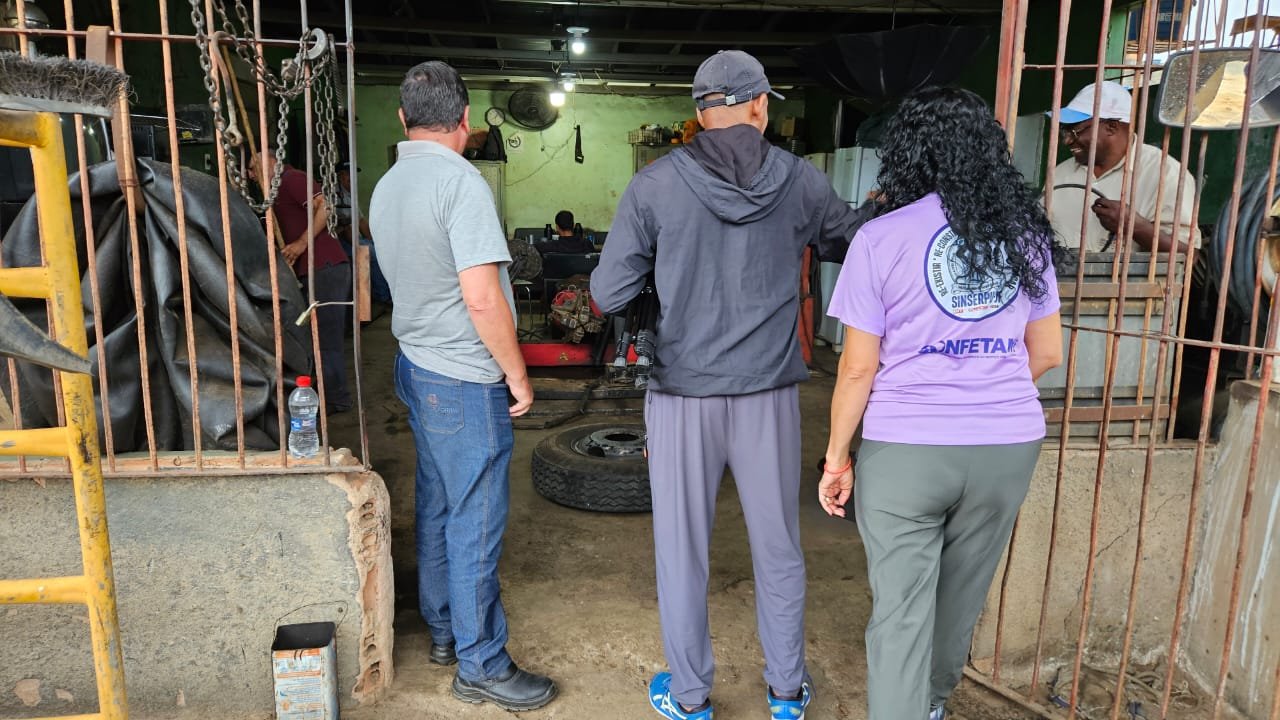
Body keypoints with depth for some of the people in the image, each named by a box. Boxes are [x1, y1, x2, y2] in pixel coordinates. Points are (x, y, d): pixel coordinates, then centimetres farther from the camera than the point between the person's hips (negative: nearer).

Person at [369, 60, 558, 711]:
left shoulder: (385, 188, 9)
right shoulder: (461, 182, -18)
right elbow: (483, 297, -25)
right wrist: (517, 374, -13)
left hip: (416, 366, 9)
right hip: (465, 378, -9)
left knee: (436, 505, 18)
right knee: (475, 522, 1)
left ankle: (442, 629, 34)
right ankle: (480, 665, 14)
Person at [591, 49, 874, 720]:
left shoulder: (653, 185, -8)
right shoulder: (801, 181, -3)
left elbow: (608, 294, -5)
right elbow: (855, 249, 13)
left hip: (684, 393, -1)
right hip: (770, 391, 2)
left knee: (682, 548, 13)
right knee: (779, 546, 17)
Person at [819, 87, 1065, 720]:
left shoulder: (882, 237, -9)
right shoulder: (1025, 230, 4)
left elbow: (858, 368, -9)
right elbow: (1046, 353, 10)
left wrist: (836, 458, 2)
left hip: (906, 448, -5)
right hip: (1009, 445, 5)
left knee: (901, 610, 7)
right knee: (960, 595, 23)